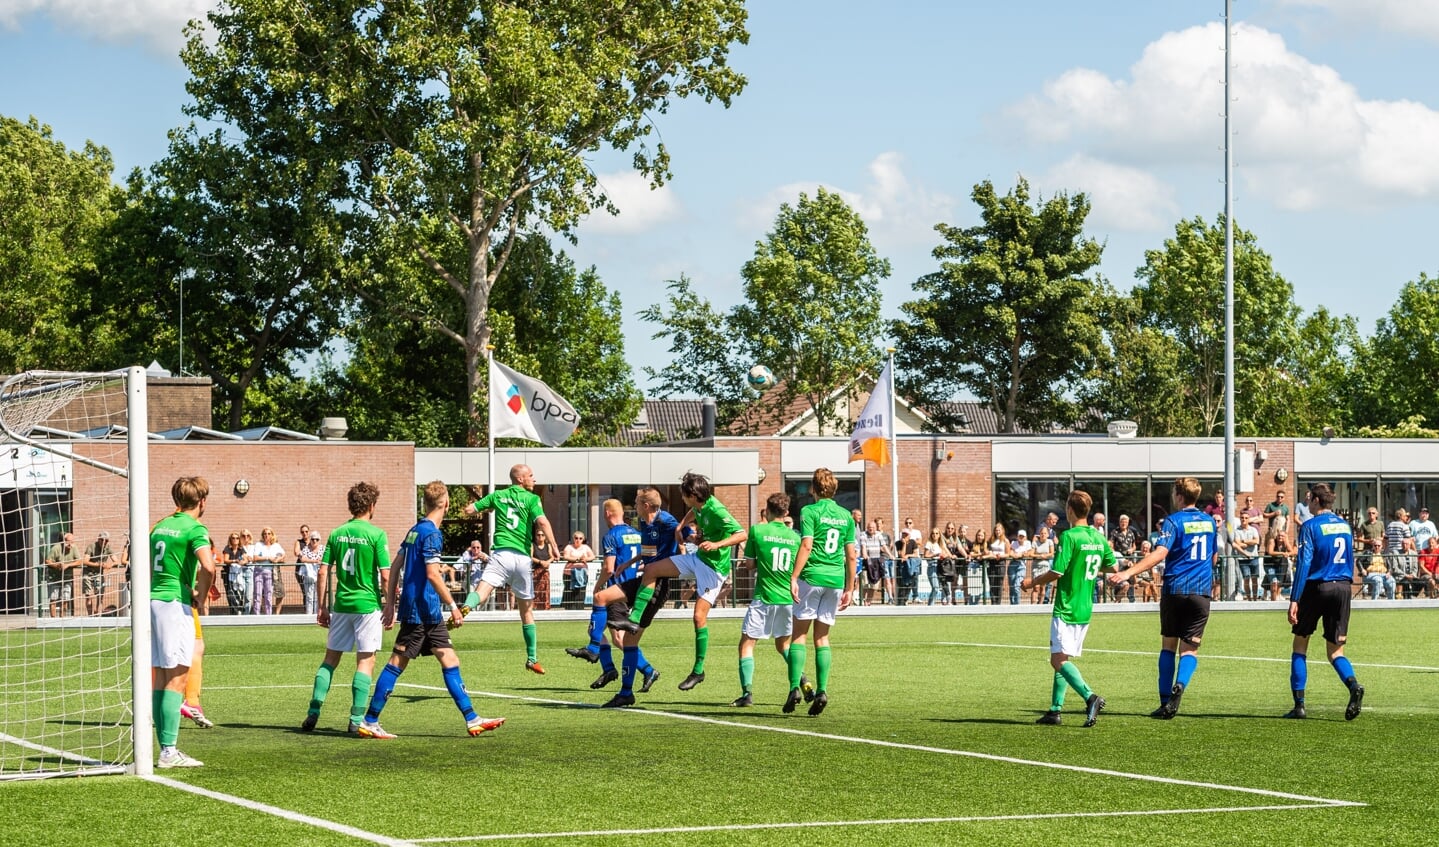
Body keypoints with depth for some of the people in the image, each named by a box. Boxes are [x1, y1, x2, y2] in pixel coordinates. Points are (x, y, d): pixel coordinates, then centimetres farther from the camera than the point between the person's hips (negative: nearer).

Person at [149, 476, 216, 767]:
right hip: (176, 604, -8)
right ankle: (169, 752, -11)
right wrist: (201, 597, -7)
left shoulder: (160, 526, 16)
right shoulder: (195, 528, -8)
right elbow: (208, 567, -22)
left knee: (160, 678, 10)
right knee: (176, 677, -7)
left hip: (153, 601, 8)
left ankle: (165, 748, 12)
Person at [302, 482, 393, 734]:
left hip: (341, 604, 4)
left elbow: (323, 571, 5)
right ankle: (356, 719, -3)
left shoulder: (337, 533, 5)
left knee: (330, 658, 14)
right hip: (367, 604, -4)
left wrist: (322, 607, 11)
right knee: (366, 661, 1)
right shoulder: (376, 534, -8)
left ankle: (313, 713, 9)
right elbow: (385, 575, -10)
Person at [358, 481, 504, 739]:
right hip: (422, 610, -9)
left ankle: (472, 720, 7)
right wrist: (453, 606, -16)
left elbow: (395, 566, 16)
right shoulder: (431, 534, -14)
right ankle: (369, 723, -1)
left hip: (428, 614, 9)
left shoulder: (415, 530, 13)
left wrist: (390, 602, 17)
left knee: (449, 661, 7)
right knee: (396, 664, -5)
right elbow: (432, 574, -21)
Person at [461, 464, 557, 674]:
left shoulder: (497, 496, 13)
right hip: (523, 557, 0)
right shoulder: (531, 499, 5)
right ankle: (532, 659, 18)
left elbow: (468, 510, 14)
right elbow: (542, 522, -13)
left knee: (482, 592, -19)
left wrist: (485, 508, 33)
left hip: (501, 554, 0)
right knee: (527, 609, 13)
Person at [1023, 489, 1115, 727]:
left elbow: (1057, 572, -18)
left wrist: (1033, 582, -2)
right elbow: (1112, 567, 19)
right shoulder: (1099, 537, 8)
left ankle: (1090, 697, -29)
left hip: (1066, 607, -8)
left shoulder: (1069, 536, -14)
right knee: (1062, 659, 15)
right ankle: (1055, 710, 14)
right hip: (1086, 609, 8)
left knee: (1059, 660, -11)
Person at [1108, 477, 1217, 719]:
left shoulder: (1174, 521, -6)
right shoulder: (1209, 522, 11)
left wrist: (1128, 572, -28)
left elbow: (1159, 554, -21)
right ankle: (1179, 685, -27)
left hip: (1175, 589, -3)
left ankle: (1165, 703, 6)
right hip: (1201, 591, 3)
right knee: (1189, 649, 2)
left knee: (1168, 645, 11)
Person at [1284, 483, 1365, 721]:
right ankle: (1353, 685, -24)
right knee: (1335, 650, 7)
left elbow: (1304, 563, -13)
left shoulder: (1310, 526, -7)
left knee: (1300, 644, 10)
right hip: (1343, 587, 4)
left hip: (1316, 587, -4)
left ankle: (1299, 704, 6)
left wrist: (1294, 599, -14)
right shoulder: (1345, 526, 11)